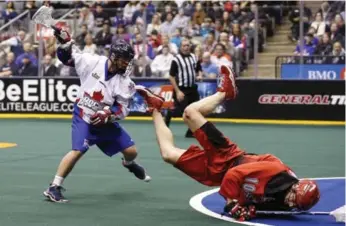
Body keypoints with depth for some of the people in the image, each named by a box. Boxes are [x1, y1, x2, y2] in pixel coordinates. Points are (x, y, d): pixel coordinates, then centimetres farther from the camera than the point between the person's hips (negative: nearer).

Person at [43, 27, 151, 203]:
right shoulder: (91, 62, -13)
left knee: (131, 151, 6)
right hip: (83, 117, -3)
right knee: (78, 151, -25)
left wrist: (107, 114, -27)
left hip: (106, 121, 3)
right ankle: (54, 188, -16)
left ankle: (129, 164, 46)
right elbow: (68, 57, 2)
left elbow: (122, 110, -10)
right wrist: (64, 40, -15)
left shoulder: (125, 82, -10)